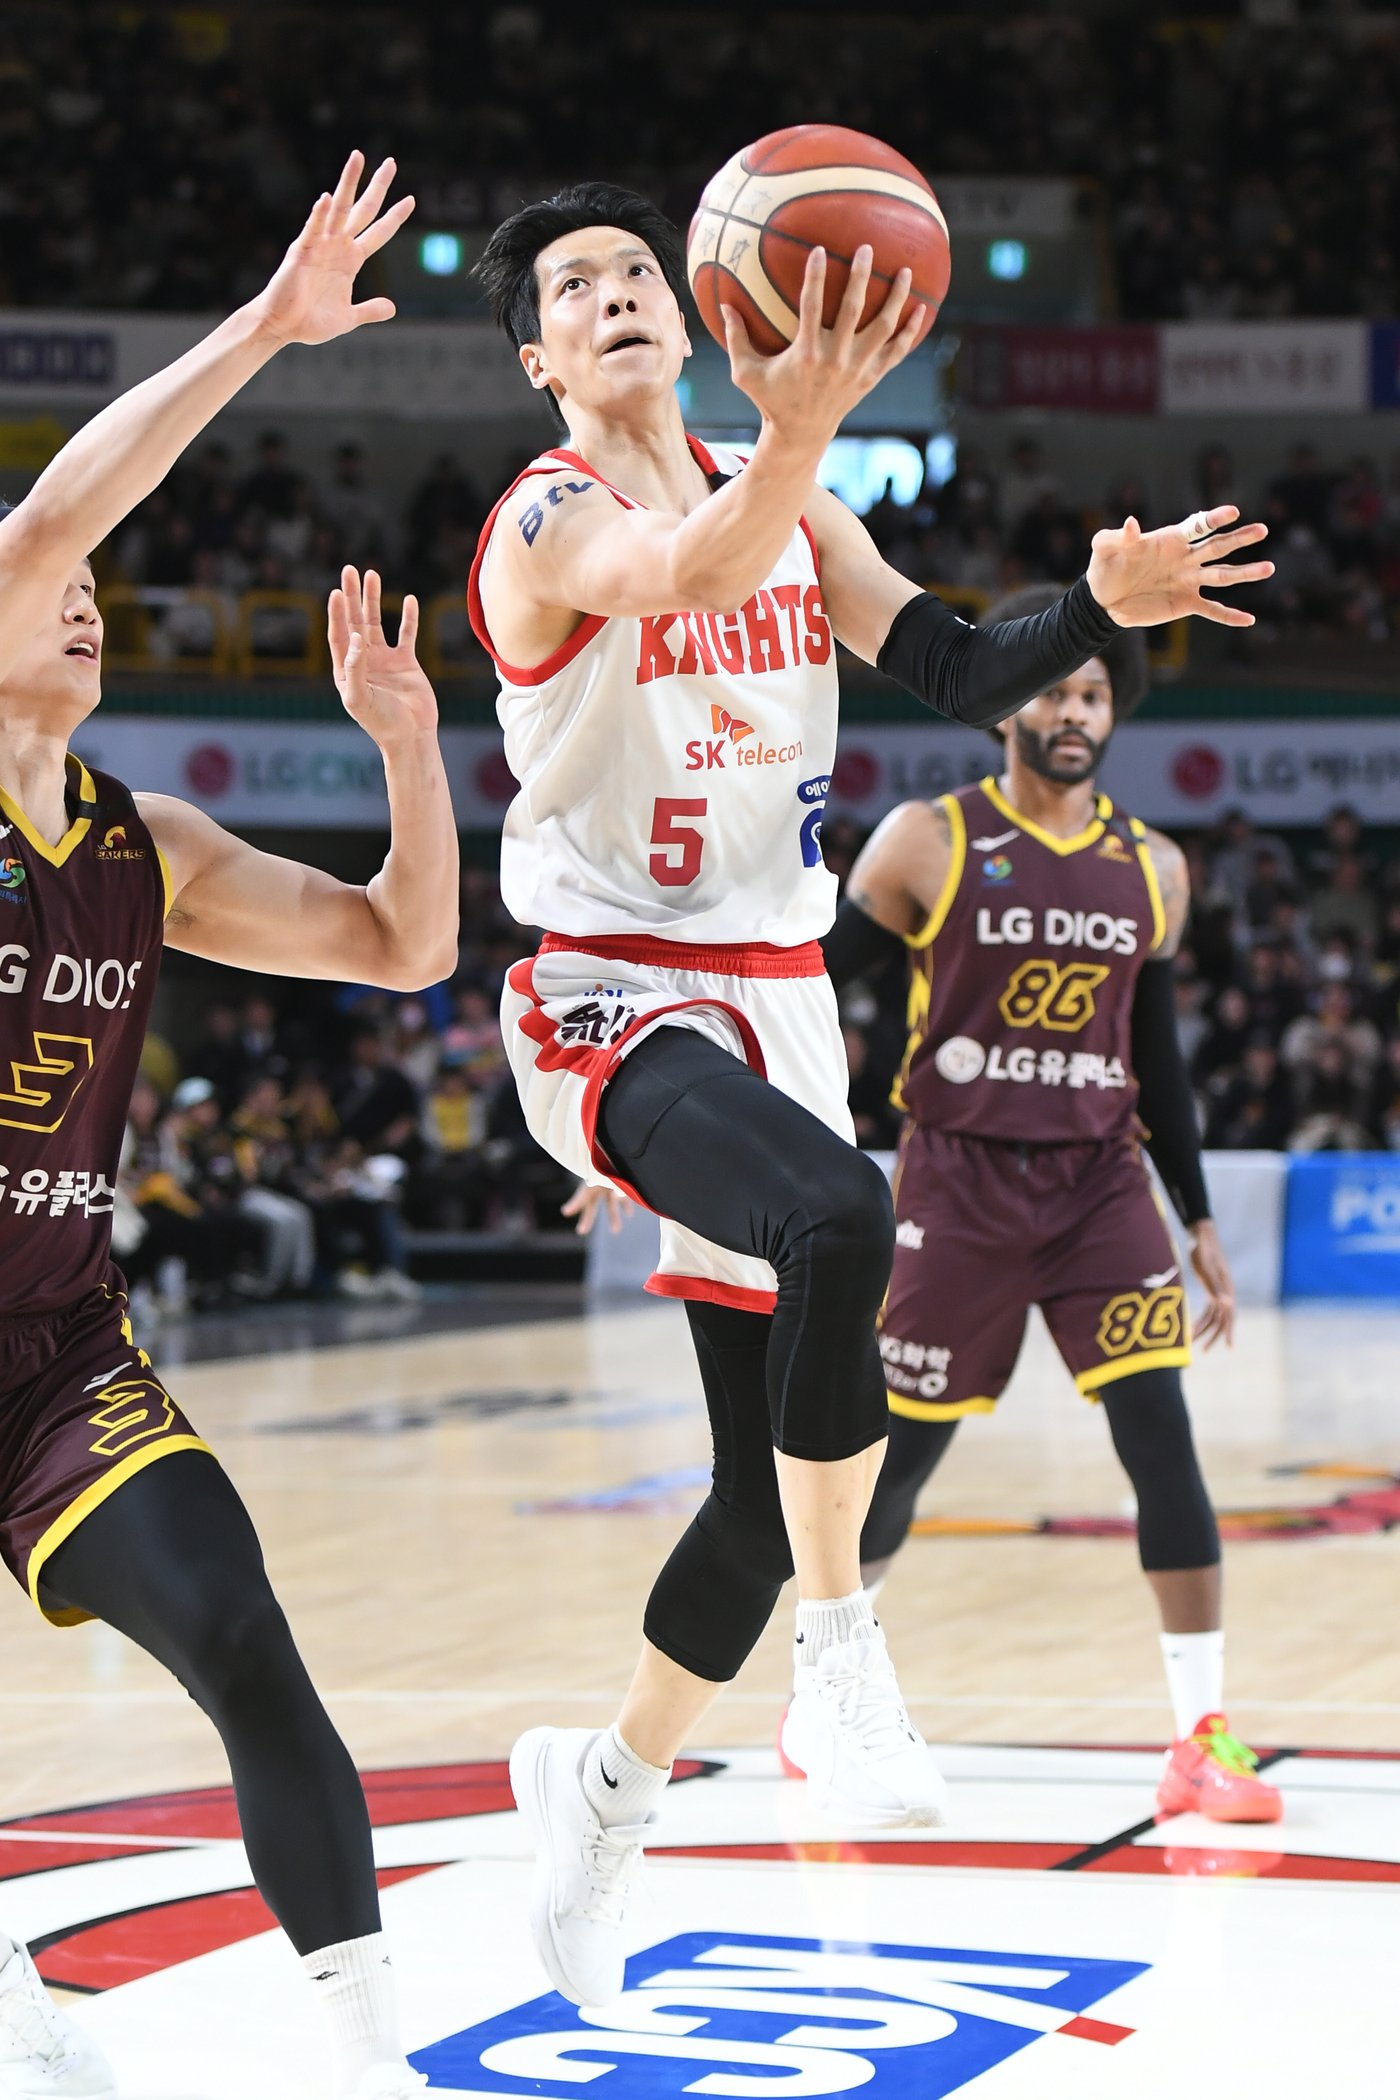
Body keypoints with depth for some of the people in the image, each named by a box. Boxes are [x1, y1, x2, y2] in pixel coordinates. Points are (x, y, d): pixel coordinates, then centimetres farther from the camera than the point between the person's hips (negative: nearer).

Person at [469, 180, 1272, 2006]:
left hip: (775, 998, 7)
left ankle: (606, 1790, 30)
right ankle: (840, 1651, -25)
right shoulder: (551, 520, -12)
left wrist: (1104, 604, -16)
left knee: (776, 1472, 9)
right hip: (610, 999, -7)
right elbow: (693, 575, -35)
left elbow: (962, 675, 4)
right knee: (838, 1219, -38)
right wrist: (797, 430, -55)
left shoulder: (788, 510, 9)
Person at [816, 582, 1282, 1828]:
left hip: (1100, 1184, 3)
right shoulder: (929, 843, -4)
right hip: (959, 1182, -3)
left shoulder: (1153, 869, 8)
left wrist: (1199, 1222, 14)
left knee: (1162, 1436, -11)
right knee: (899, 1450, 4)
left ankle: (1203, 1740, -7)